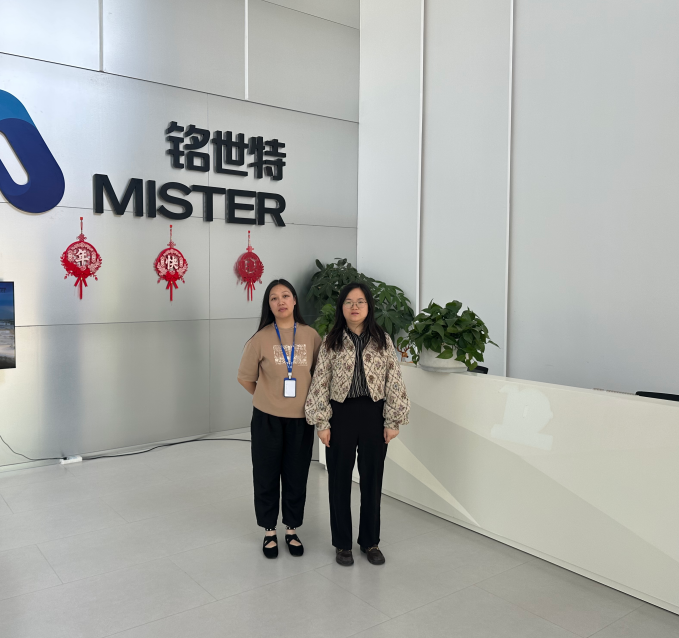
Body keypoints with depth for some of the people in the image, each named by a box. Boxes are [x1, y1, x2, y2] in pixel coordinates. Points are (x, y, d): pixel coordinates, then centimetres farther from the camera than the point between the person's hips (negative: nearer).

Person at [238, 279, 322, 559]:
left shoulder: (311, 336, -3)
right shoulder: (261, 338, -8)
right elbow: (245, 378, 2)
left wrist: (309, 399, 4)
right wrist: (268, 397, 8)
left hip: (301, 419, 1)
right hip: (267, 419, -1)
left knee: (296, 476, 12)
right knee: (267, 475, 10)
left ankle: (292, 530, 31)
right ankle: (269, 531, 29)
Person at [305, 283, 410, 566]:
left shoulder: (382, 340, 1)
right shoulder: (331, 342, -1)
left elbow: (394, 381, 0)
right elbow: (320, 383, -1)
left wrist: (393, 421, -3)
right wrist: (321, 423, -5)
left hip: (373, 414, 1)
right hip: (341, 414, 0)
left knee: (372, 478, 10)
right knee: (339, 479, 9)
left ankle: (370, 541, 28)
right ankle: (342, 543, 25)